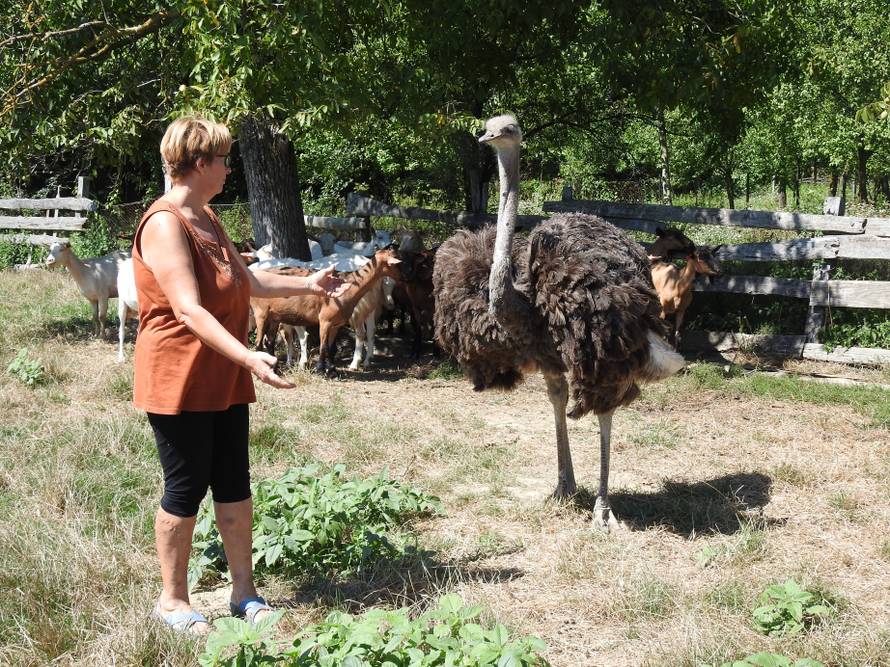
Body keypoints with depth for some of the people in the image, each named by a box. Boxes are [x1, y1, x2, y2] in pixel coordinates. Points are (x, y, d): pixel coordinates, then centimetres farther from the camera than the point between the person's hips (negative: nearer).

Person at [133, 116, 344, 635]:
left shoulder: (205, 217, 12)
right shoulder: (164, 223, -19)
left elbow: (246, 280, 24)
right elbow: (188, 310, -28)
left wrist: (307, 284, 27)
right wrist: (248, 357, -35)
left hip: (224, 378, 9)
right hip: (179, 379, -9)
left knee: (234, 482, 12)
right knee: (187, 487, 1)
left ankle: (245, 591, 23)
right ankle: (173, 600, 18)